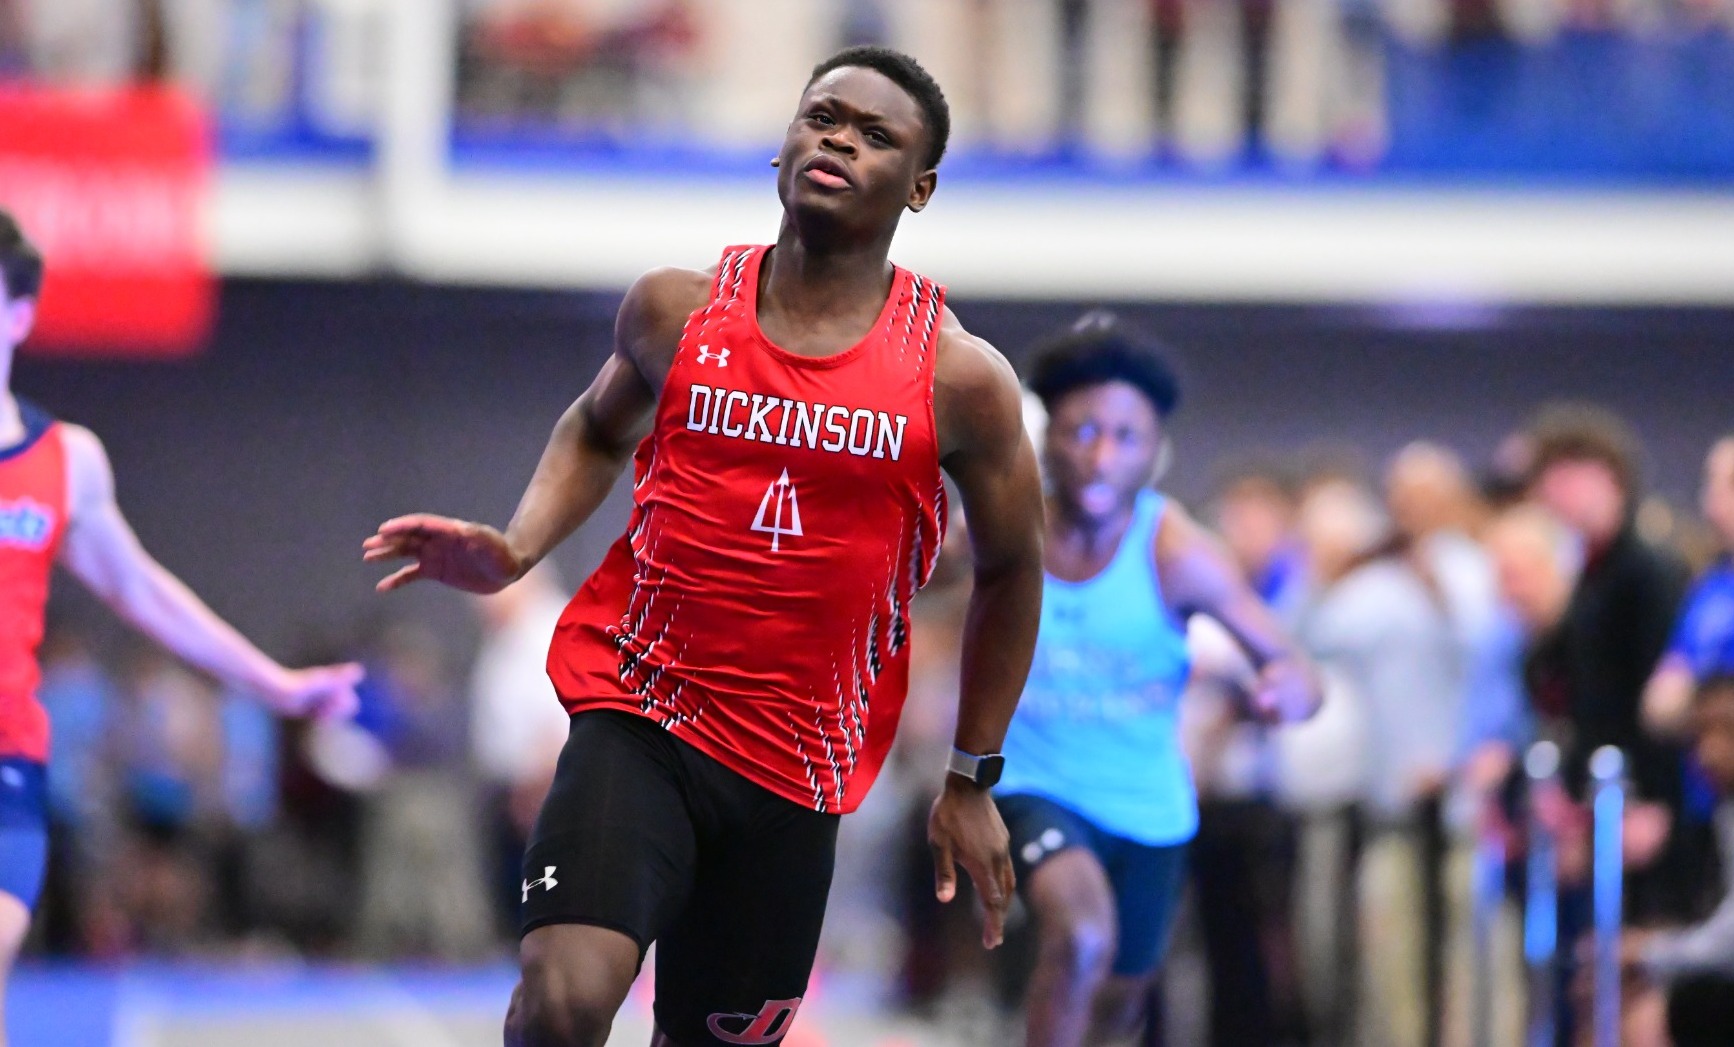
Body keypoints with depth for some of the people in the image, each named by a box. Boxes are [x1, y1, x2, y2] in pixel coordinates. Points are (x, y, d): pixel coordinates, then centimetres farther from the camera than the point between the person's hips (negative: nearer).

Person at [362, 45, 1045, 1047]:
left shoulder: (958, 378, -5)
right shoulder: (677, 309, 0)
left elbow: (1011, 570, 9)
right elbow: (599, 429, 21)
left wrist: (974, 782, 12)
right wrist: (516, 551, 1)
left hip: (797, 770, 1)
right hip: (641, 718, -1)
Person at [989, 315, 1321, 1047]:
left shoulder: (1175, 552, -23)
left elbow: (1286, 663, -32)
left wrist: (1290, 687, -53)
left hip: (1146, 805, 1)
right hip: (1033, 787, -1)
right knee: (1082, 936, -31)